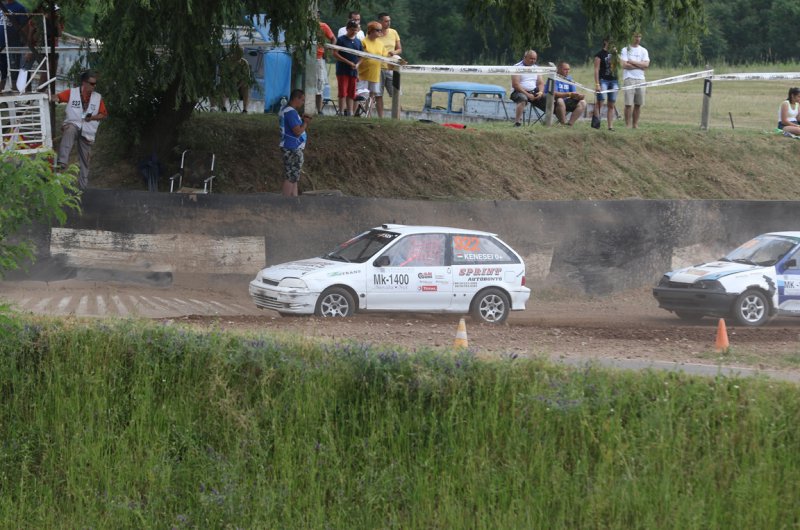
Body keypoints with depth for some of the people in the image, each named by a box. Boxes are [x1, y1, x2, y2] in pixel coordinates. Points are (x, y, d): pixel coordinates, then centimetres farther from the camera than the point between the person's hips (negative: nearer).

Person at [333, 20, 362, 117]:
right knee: (343, 92, -9)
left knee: (351, 94, 7)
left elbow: (361, 56, 19)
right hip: (342, 70, -5)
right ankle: (342, 112, -9)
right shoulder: (341, 40, -4)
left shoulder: (358, 42, 12)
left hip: (353, 71, 5)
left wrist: (357, 64, -3)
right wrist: (348, 62, -15)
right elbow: (335, 54, -10)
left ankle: (350, 112, 12)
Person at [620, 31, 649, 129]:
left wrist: (632, 62, -7)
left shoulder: (643, 50, 13)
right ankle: (628, 125, -6)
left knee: (638, 104, 4)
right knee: (629, 104, -8)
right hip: (629, 78, -4)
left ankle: (635, 124, 10)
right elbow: (624, 65, -10)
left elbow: (646, 65, -1)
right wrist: (640, 66, -5)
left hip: (640, 79, 4)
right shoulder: (626, 49, 3)